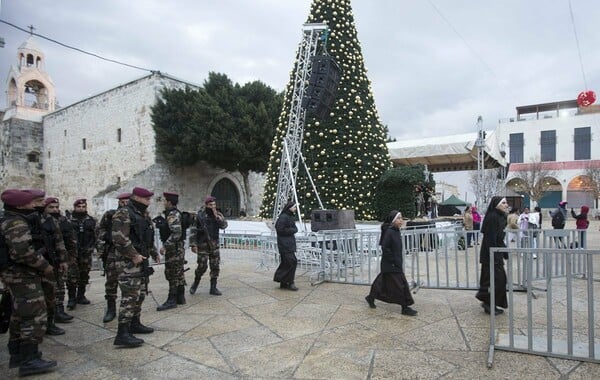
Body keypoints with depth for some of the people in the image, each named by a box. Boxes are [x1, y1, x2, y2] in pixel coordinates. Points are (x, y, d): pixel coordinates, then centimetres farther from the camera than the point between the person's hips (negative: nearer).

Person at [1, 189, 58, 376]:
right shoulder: (17, 224, -18)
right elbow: (23, 251, -30)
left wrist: (41, 266, 17)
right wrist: (45, 266, -18)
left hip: (16, 274, 11)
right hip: (23, 276, -11)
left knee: (20, 316, 19)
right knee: (35, 316, -8)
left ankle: (17, 355, 29)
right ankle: (29, 360, -5)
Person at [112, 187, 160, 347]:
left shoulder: (143, 215, 17)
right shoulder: (123, 214, -14)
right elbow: (119, 238, -23)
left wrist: (154, 253, 18)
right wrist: (134, 255, -22)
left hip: (141, 261, 10)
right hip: (129, 262, -10)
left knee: (140, 294, 16)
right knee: (130, 296, -11)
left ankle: (135, 324, 29)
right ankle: (122, 334, -8)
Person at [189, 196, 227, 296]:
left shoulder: (218, 215, 4)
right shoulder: (200, 216, -6)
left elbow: (224, 225, -10)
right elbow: (193, 231, -7)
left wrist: (216, 216, -19)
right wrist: (193, 244, -14)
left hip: (214, 245, 4)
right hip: (202, 246, -4)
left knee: (215, 267, 4)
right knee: (202, 266, -5)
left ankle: (213, 288, 14)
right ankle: (195, 283, 23)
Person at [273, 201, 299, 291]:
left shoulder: (291, 217, 16)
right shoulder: (283, 217, -13)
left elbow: (295, 228, 17)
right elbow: (280, 230, -17)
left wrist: (294, 230, -5)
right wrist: (292, 230, -12)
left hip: (290, 243, 9)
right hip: (284, 244, -9)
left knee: (286, 263, 11)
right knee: (292, 262, -11)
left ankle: (284, 283, 18)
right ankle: (289, 283, -4)